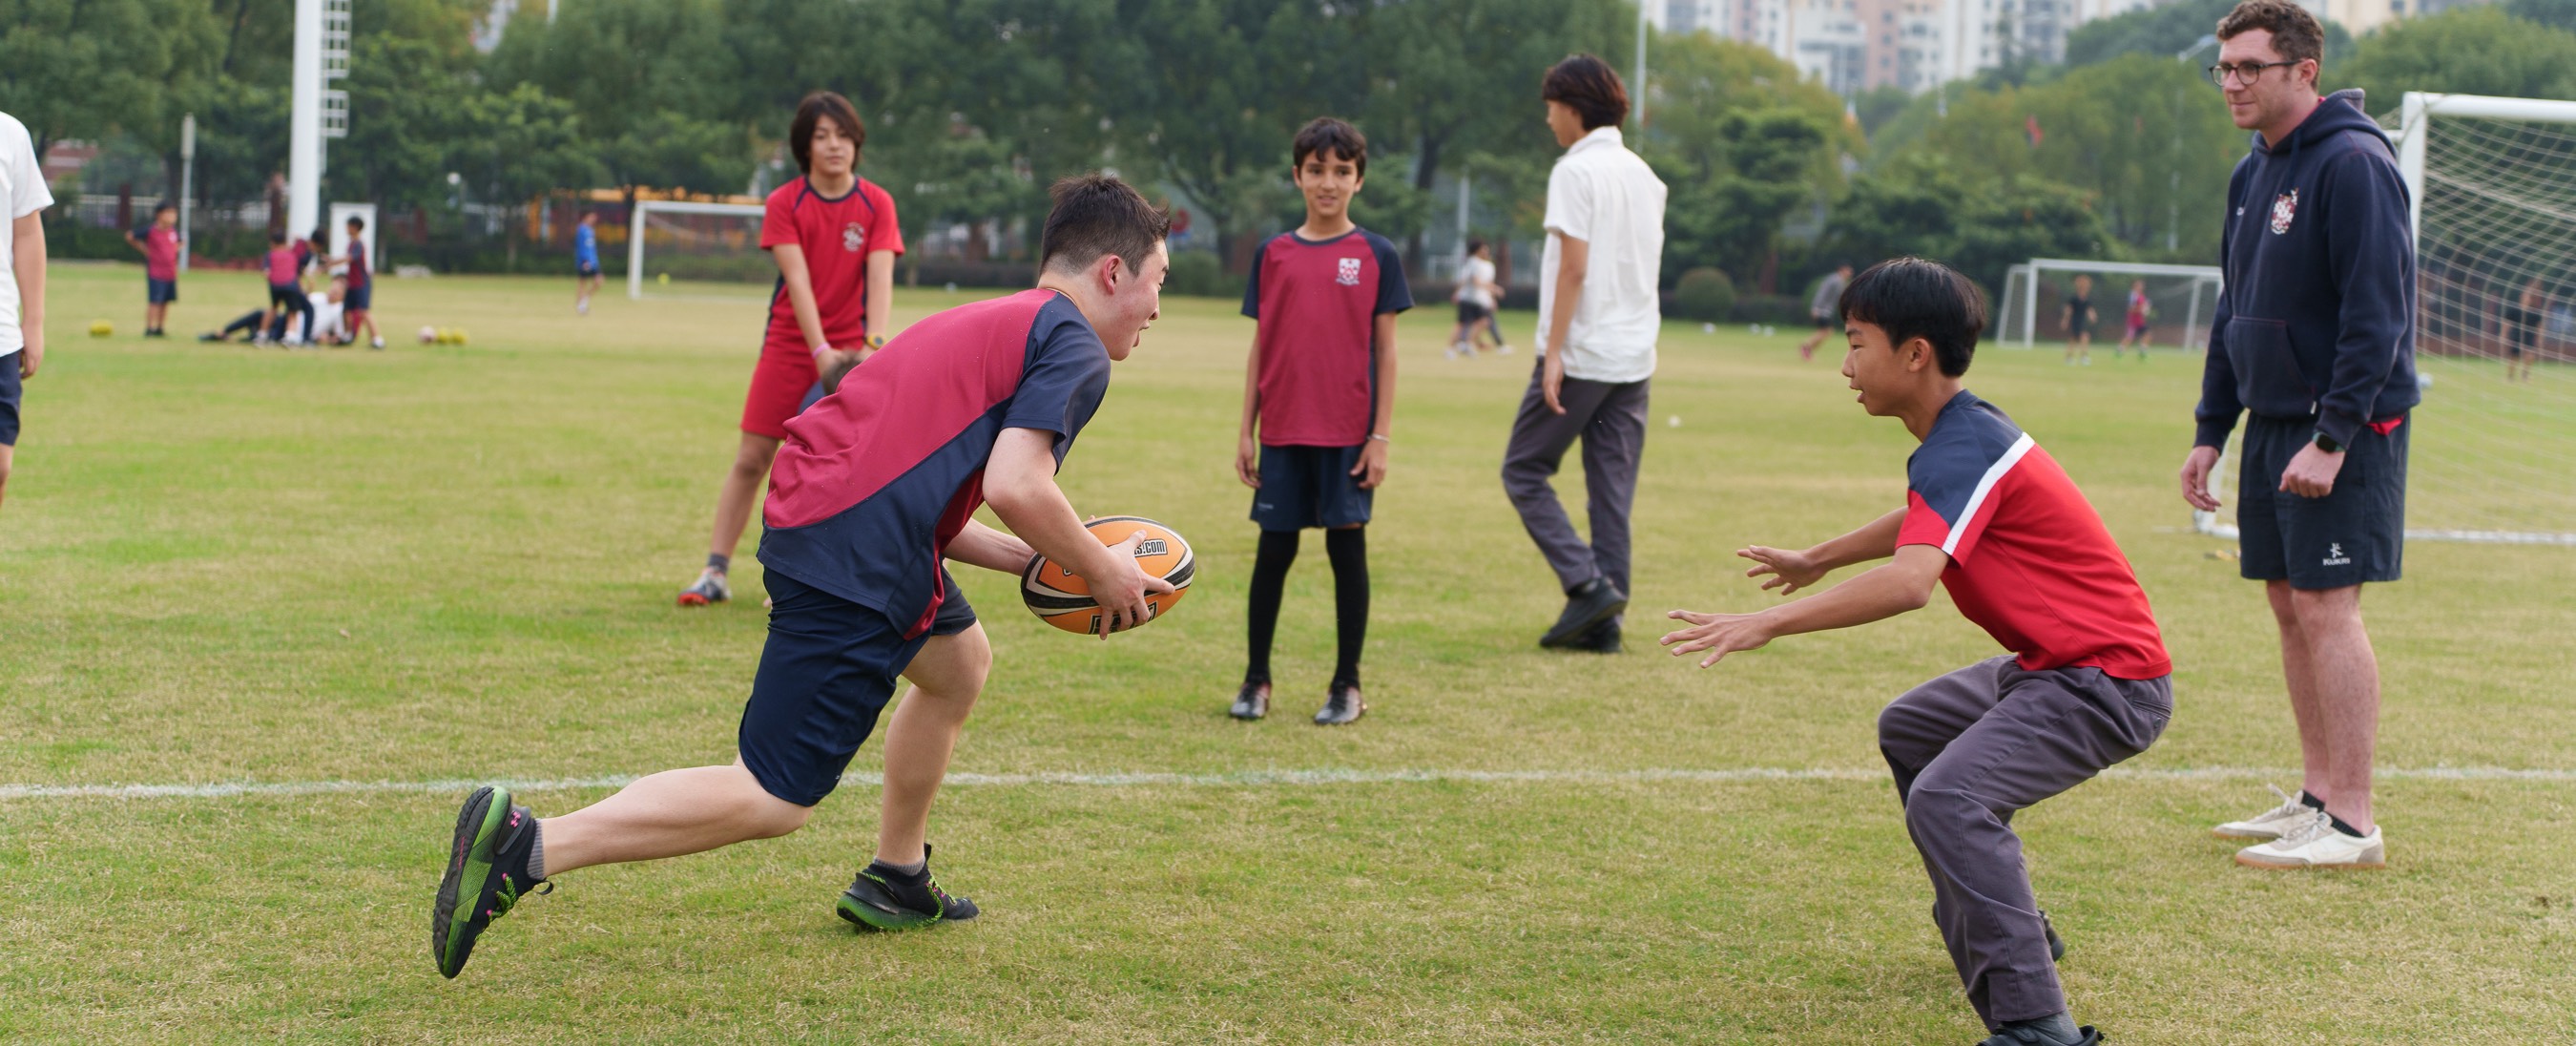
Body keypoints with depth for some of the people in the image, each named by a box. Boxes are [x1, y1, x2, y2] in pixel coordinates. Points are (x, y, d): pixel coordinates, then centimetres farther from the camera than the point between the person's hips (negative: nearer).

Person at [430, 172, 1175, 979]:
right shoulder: (1075, 348, -3)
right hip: (852, 569, -10)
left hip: (813, 517, 11)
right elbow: (1014, 484, -18)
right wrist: (1100, 571, -4)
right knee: (774, 800, -7)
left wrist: (1027, 559, 21)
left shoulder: (993, 324, 26)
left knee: (960, 663, 32)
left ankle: (894, 883, 40)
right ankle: (528, 847, -14)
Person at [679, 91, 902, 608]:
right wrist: (821, 351, -25)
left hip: (850, 349, 0)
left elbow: (881, 278, -12)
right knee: (751, 457, -1)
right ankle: (715, 572, 5)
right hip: (790, 343, 0)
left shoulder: (876, 204, -3)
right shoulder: (784, 203, -5)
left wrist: (872, 344, -27)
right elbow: (798, 281, -14)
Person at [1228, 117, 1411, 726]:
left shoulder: (1376, 256, 1)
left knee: (1347, 546, 2)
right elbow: (1260, 348, 9)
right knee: (1274, 549, 6)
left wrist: (1382, 436, -5)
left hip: (1348, 432, -2)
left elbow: (1385, 350, 0)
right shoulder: (1273, 254, 7)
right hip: (1283, 431, 2)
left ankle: (1347, 686, 11)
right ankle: (1256, 680, 16)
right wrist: (1246, 433, 5)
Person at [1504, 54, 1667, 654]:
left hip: (1582, 354, -7)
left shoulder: (1576, 170, -9)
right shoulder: (1644, 175, 15)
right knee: (1612, 490, 8)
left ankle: (1588, 584, -8)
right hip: (1635, 357, 7)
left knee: (1524, 471, 4)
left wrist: (1554, 351, -16)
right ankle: (1602, 624, 7)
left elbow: (1574, 267, -16)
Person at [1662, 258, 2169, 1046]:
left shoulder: (1962, 449, -20)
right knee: (1909, 729, 29)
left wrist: (1766, 623, -37)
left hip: (2109, 681, -11)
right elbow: (1922, 521, 35)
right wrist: (1816, 559, 47)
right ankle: (2006, 928, 38)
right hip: (2055, 664, 11)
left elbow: (1910, 582, -37)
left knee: (1946, 797, -30)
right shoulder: (1965, 433, 12)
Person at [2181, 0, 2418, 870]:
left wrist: (2332, 437, -23)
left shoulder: (2353, 166, -15)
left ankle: (2351, 825, -5)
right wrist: (2210, 430, 17)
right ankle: (2317, 796, 20)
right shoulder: (2255, 173, 14)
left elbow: (2378, 315, -19)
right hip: (2273, 421, 9)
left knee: (2326, 607, -9)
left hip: (2342, 431, -9)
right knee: (2289, 604, 11)